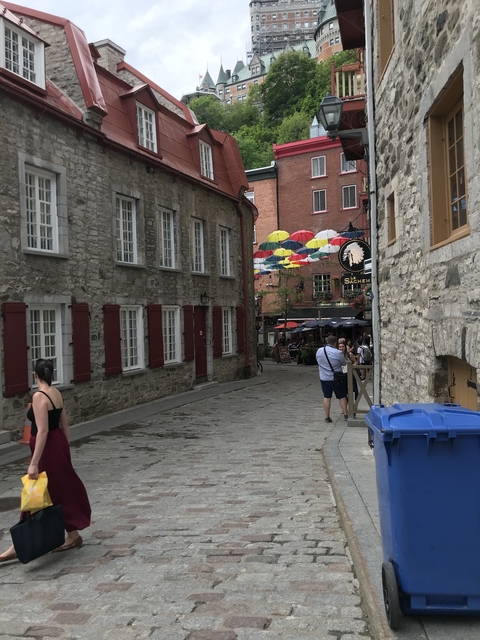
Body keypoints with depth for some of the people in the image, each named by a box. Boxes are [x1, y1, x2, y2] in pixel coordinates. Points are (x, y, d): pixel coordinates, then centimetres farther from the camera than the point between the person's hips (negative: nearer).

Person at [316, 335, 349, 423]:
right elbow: (344, 363, -3)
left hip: (323, 378, 3)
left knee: (326, 397, 9)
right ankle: (345, 415, 15)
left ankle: (327, 417, 11)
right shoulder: (337, 353, -17)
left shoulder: (319, 351, -4)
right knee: (342, 396, 10)